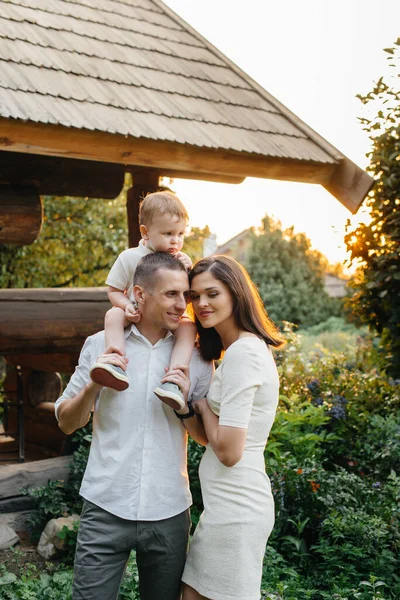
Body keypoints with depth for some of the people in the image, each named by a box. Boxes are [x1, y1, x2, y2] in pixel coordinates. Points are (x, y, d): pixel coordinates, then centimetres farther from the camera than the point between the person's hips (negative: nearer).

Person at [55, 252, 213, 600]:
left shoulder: (196, 358, 1)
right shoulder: (100, 345, -1)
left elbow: (207, 438, 6)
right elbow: (66, 422, 4)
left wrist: (184, 405, -13)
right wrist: (94, 385, -15)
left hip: (169, 512, 2)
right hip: (106, 508, -1)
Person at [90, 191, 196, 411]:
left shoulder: (180, 260, 1)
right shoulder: (130, 257, -5)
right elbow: (114, 290, -1)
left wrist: (189, 271, -16)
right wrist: (127, 307, -22)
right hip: (136, 317, -1)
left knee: (188, 327, -31)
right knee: (113, 314, -30)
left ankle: (173, 383, -43)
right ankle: (117, 367, -46)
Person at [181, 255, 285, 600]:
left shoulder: (242, 353, -18)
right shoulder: (249, 347, 12)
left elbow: (229, 450, -21)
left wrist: (201, 403, -6)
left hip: (235, 507, -10)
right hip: (233, 503, 10)